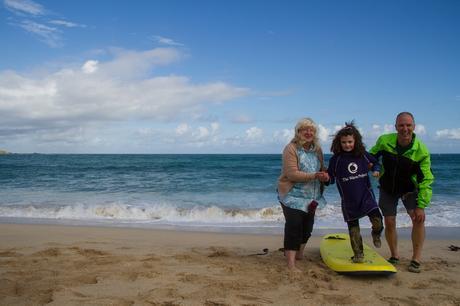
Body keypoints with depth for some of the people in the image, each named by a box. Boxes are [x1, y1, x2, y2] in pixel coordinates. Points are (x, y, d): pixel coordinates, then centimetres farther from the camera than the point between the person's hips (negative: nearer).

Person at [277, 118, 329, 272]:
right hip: (293, 196, -7)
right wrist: (314, 175, -31)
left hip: (311, 196, 7)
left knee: (307, 227, 18)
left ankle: (300, 254, 38)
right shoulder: (291, 149, -16)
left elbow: (321, 169, 15)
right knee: (294, 227, -12)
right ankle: (291, 264, -10)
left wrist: (324, 175, -10)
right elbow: (292, 174, -24)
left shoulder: (317, 149, 5)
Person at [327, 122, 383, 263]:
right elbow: (331, 178, -3)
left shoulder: (363, 155, -3)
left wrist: (376, 170, -5)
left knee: (377, 221, -11)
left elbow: (375, 162, 16)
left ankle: (376, 234, 25)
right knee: (353, 228, 8)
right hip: (349, 200, 0)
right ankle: (358, 254, 24)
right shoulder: (336, 159, -8)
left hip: (366, 195, 1)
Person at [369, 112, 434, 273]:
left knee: (418, 218, -19)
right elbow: (371, 157, 3)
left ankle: (416, 259, -6)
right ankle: (394, 255, 25)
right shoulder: (384, 140, -19)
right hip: (387, 188, 2)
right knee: (389, 222, 3)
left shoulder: (421, 151, -23)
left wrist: (421, 205, -24)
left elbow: (426, 180, -20)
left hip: (409, 188, -1)